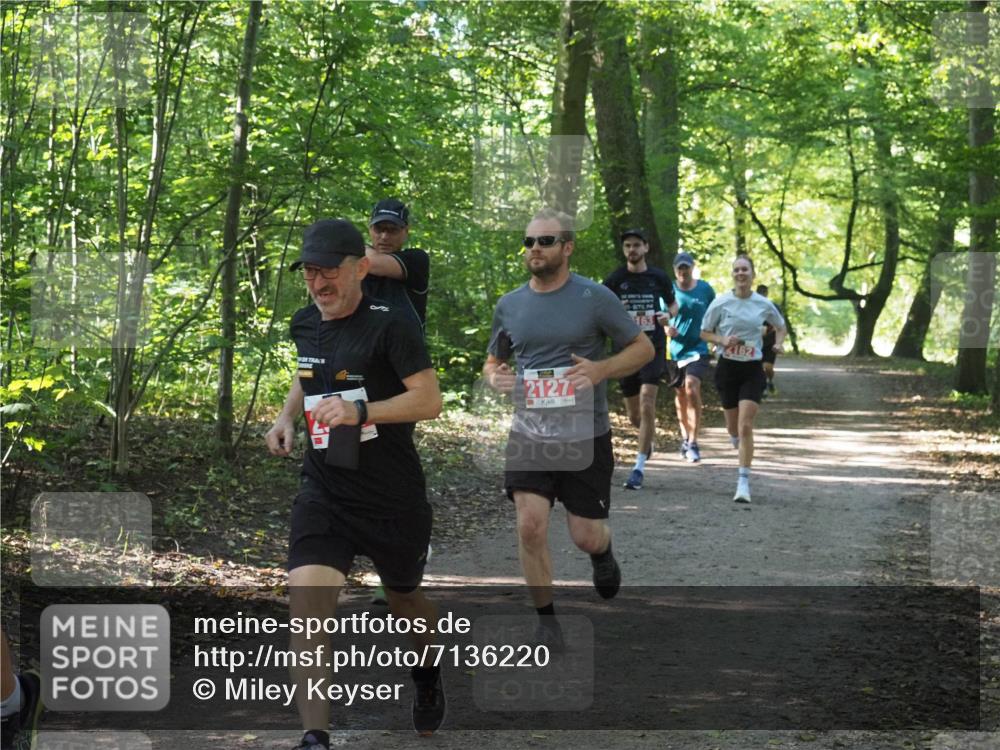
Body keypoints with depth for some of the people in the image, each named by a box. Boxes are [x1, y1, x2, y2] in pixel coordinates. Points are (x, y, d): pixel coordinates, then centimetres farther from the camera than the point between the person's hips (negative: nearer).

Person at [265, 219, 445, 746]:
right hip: (323, 490, 4)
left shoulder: (391, 325, -14)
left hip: (394, 498, -4)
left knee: (403, 595, 20)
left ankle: (428, 677, 54)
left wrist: (359, 411, -30)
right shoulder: (304, 325, 6)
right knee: (305, 600, -18)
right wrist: (287, 416, 9)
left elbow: (429, 400, -20)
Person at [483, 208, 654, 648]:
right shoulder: (509, 306, 5)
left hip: (586, 437, -2)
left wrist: (600, 369, -17)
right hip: (529, 436, 2)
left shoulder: (594, 298, -6)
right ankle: (546, 619, 5)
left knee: (586, 537, 3)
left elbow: (643, 347, 1)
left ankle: (603, 553, 42)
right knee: (530, 526, -13)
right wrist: (494, 377, -5)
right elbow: (493, 360, 20)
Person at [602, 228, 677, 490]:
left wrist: (669, 314, -5)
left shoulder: (659, 277, 2)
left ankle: (639, 468, -13)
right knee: (634, 415, 9)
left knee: (647, 406, -16)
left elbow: (672, 303, 18)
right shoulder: (615, 279, 1)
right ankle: (648, 438, 45)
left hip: (653, 348, -2)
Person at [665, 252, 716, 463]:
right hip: (675, 350, 2)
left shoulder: (705, 289, 0)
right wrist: (667, 330, -16)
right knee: (680, 394, 12)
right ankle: (685, 437, 31)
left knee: (692, 389, -20)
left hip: (698, 349, -2)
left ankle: (693, 442, -17)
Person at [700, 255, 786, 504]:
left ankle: (743, 482, -10)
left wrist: (778, 343, -4)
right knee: (733, 428, 11)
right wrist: (722, 340, -15)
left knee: (746, 426, -13)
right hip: (727, 367, 1)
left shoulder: (764, 305, -2)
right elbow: (705, 333, 4)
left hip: (752, 370, -1)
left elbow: (780, 326, 16)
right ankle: (740, 446, 48)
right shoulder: (721, 303, -5)